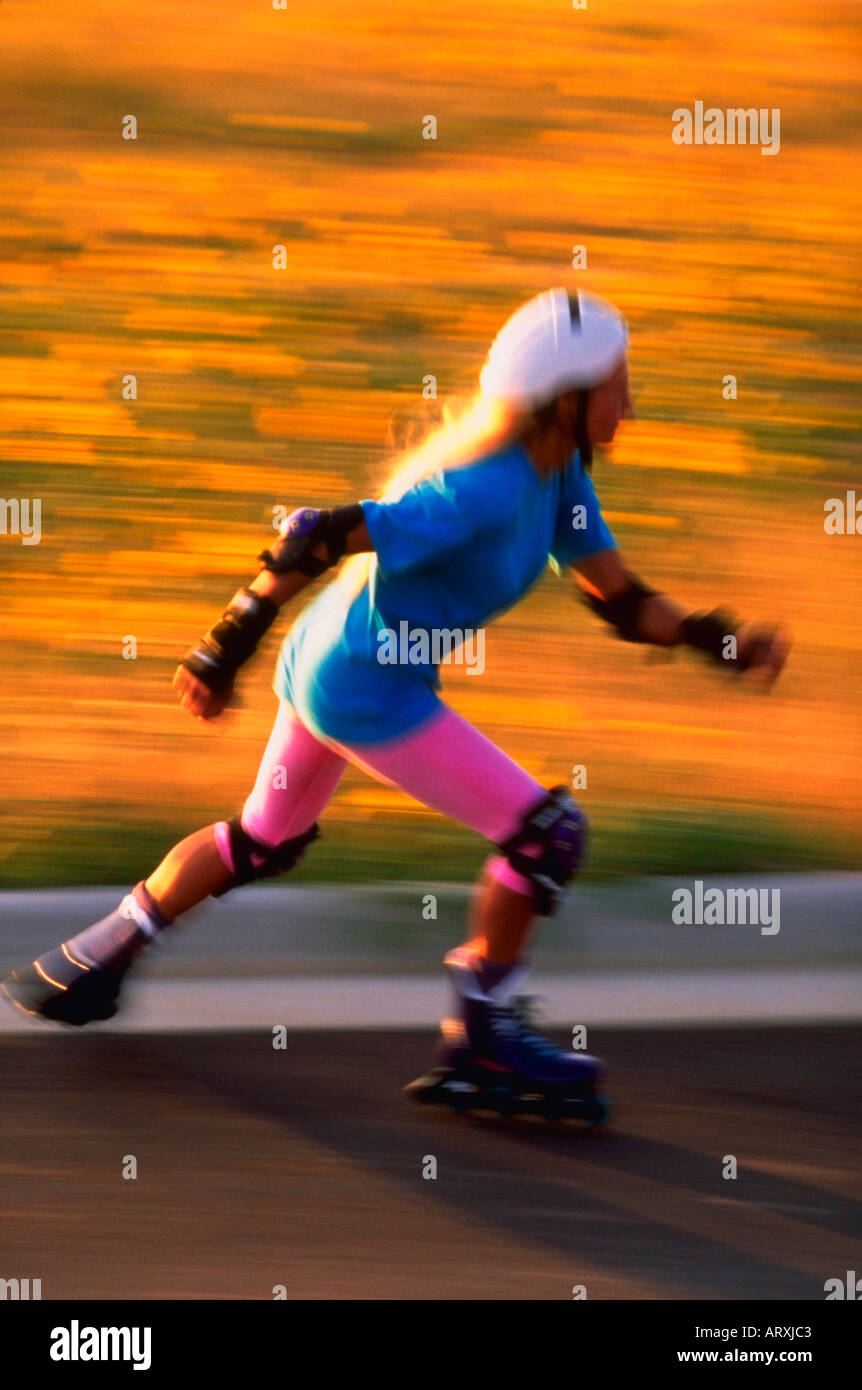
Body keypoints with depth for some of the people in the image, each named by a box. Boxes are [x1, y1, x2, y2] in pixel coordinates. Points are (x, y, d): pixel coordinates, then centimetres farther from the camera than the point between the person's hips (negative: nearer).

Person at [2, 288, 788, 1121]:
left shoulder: (556, 473, 2)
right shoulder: (484, 490, -27)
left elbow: (620, 600, 7)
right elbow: (316, 536, -27)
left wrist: (716, 640, -7)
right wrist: (227, 648, -21)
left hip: (322, 665, 10)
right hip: (368, 692, -10)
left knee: (266, 839, 28)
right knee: (547, 833, -6)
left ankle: (93, 959, 37)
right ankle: (480, 1044, 6)